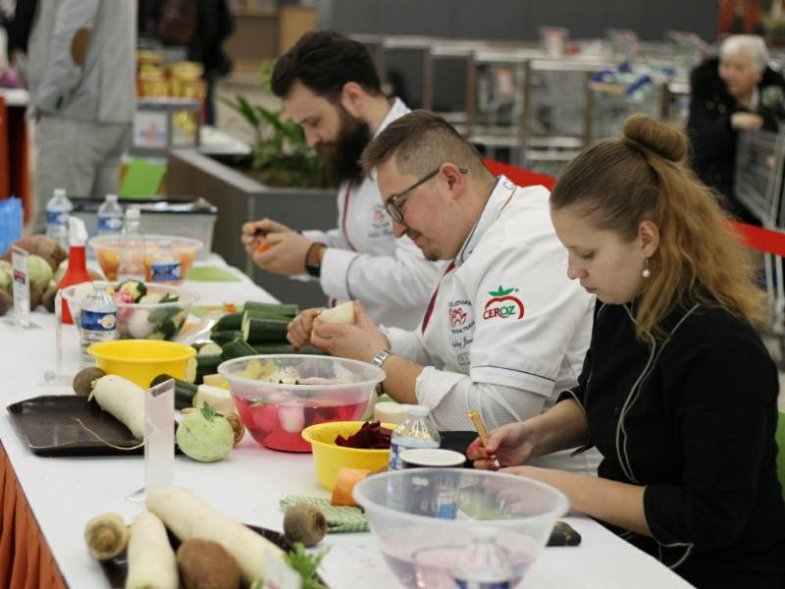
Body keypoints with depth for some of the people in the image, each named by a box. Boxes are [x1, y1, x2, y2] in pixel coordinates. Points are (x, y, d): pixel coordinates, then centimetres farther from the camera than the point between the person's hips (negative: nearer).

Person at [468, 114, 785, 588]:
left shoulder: (720, 351, -26)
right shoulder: (622, 305, 0)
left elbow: (709, 518, -24)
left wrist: (565, 489, -22)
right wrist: (538, 433, -2)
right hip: (632, 549, 8)